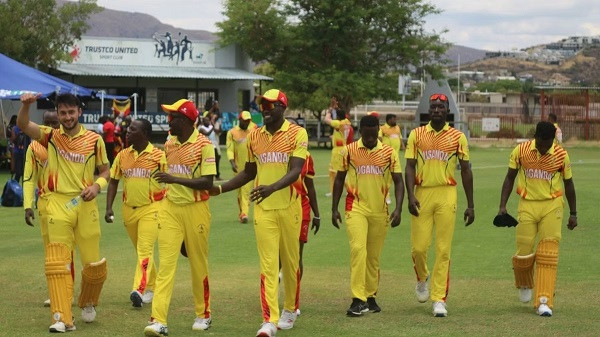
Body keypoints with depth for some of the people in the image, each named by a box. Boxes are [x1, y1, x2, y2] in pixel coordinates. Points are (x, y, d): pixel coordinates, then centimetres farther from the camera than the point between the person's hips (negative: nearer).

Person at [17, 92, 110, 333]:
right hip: (58, 204, 0)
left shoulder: (94, 140, 2)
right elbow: (23, 125, -12)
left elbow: (105, 171, 11)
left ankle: (87, 303, 33)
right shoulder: (50, 136, 3)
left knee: (94, 263, 4)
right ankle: (62, 318, -6)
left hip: (85, 205, 0)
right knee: (57, 262, -8)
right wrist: (26, 105, -31)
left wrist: (96, 185, -10)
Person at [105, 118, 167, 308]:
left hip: (151, 208, -5)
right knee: (141, 250, 15)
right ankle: (151, 287, 29)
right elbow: (113, 181, 11)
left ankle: (139, 289, -26)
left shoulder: (158, 156, -7)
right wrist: (109, 208, 1)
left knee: (145, 249, -17)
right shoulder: (122, 156, 6)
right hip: (129, 209, 5)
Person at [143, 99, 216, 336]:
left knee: (198, 265, 9)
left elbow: (207, 182, -16)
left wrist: (176, 180, -23)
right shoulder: (169, 145, 9)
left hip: (196, 209, -4)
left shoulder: (203, 145, -10)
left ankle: (203, 315, 27)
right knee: (165, 263, -7)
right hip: (170, 209, 4)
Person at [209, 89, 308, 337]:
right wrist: (220, 189, 8)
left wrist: (272, 188, -34)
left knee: (290, 261, 12)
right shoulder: (254, 136, 7)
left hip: (289, 207, -2)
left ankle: (290, 309, 32)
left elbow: (295, 171, -17)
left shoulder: (297, 133, -7)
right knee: (268, 264, -5)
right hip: (263, 209, 2)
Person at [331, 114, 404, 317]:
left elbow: (398, 182, 3)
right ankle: (358, 299, -20)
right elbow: (339, 179, 8)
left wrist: (398, 209, -9)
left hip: (380, 210, 2)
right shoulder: (348, 151, 0)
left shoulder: (389, 153, 2)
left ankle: (370, 296, 24)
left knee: (374, 256, 9)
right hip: (356, 207, -2)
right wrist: (334, 208, 4)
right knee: (358, 248, -18)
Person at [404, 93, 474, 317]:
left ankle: (439, 299, 2)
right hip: (422, 194, 1)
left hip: (446, 195, -1)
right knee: (418, 246, -1)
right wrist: (410, 196, -10)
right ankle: (422, 278, 32)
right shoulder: (416, 135, 7)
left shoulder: (457, 137, 6)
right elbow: (410, 167, 4)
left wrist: (470, 205, 6)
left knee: (443, 250, -3)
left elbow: (465, 170, 8)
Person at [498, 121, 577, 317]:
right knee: (524, 251, -1)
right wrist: (502, 206, -2)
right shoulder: (521, 151, -5)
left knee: (548, 253, -9)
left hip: (552, 206, -1)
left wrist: (573, 214, 9)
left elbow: (568, 183, 6)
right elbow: (510, 178, 5)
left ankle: (544, 301, -9)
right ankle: (524, 285, 31)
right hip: (527, 205, 1)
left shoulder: (561, 155, -6)